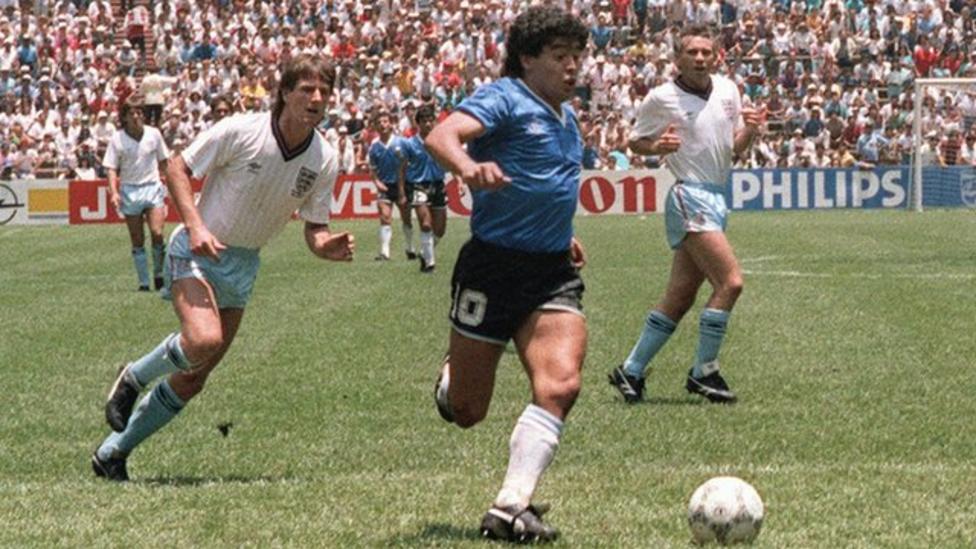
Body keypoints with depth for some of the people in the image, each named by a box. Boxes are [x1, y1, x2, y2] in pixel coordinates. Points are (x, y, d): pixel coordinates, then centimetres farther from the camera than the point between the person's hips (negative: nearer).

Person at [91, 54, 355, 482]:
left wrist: (328, 246, -21)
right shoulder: (239, 131, -19)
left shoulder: (324, 159, -5)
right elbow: (178, 167, -9)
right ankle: (133, 379, -1)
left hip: (243, 267, 5)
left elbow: (314, 228, 3)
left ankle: (112, 454, 22)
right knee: (204, 339, -32)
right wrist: (195, 225, -22)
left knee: (192, 381, 6)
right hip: (198, 250, -5)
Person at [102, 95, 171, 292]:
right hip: (129, 191, 0)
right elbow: (111, 168, -3)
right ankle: (143, 282, 10)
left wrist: (167, 184, 10)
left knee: (157, 233, -15)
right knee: (137, 241, 3)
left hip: (152, 188, 0)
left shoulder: (154, 134, 1)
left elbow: (163, 162, 12)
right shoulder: (117, 139, -3)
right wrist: (114, 192, -15)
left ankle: (159, 275, 3)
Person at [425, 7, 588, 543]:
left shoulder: (566, 117, 16)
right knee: (465, 411, 4)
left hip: (554, 273, 6)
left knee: (560, 384, -19)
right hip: (493, 265, -6)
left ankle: (509, 509, -17)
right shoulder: (504, 98, -8)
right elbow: (442, 136, -28)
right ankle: (450, 376, 42)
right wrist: (468, 167, -48)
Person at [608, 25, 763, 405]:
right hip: (690, 198, -7)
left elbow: (736, 148, 17)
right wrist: (657, 146, -16)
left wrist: (749, 130, -4)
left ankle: (631, 371, 17)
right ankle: (703, 372, -7)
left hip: (716, 198, 7)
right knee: (730, 281, -17)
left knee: (679, 298, 8)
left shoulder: (728, 90, 9)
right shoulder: (662, 98, -6)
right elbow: (635, 141, 5)